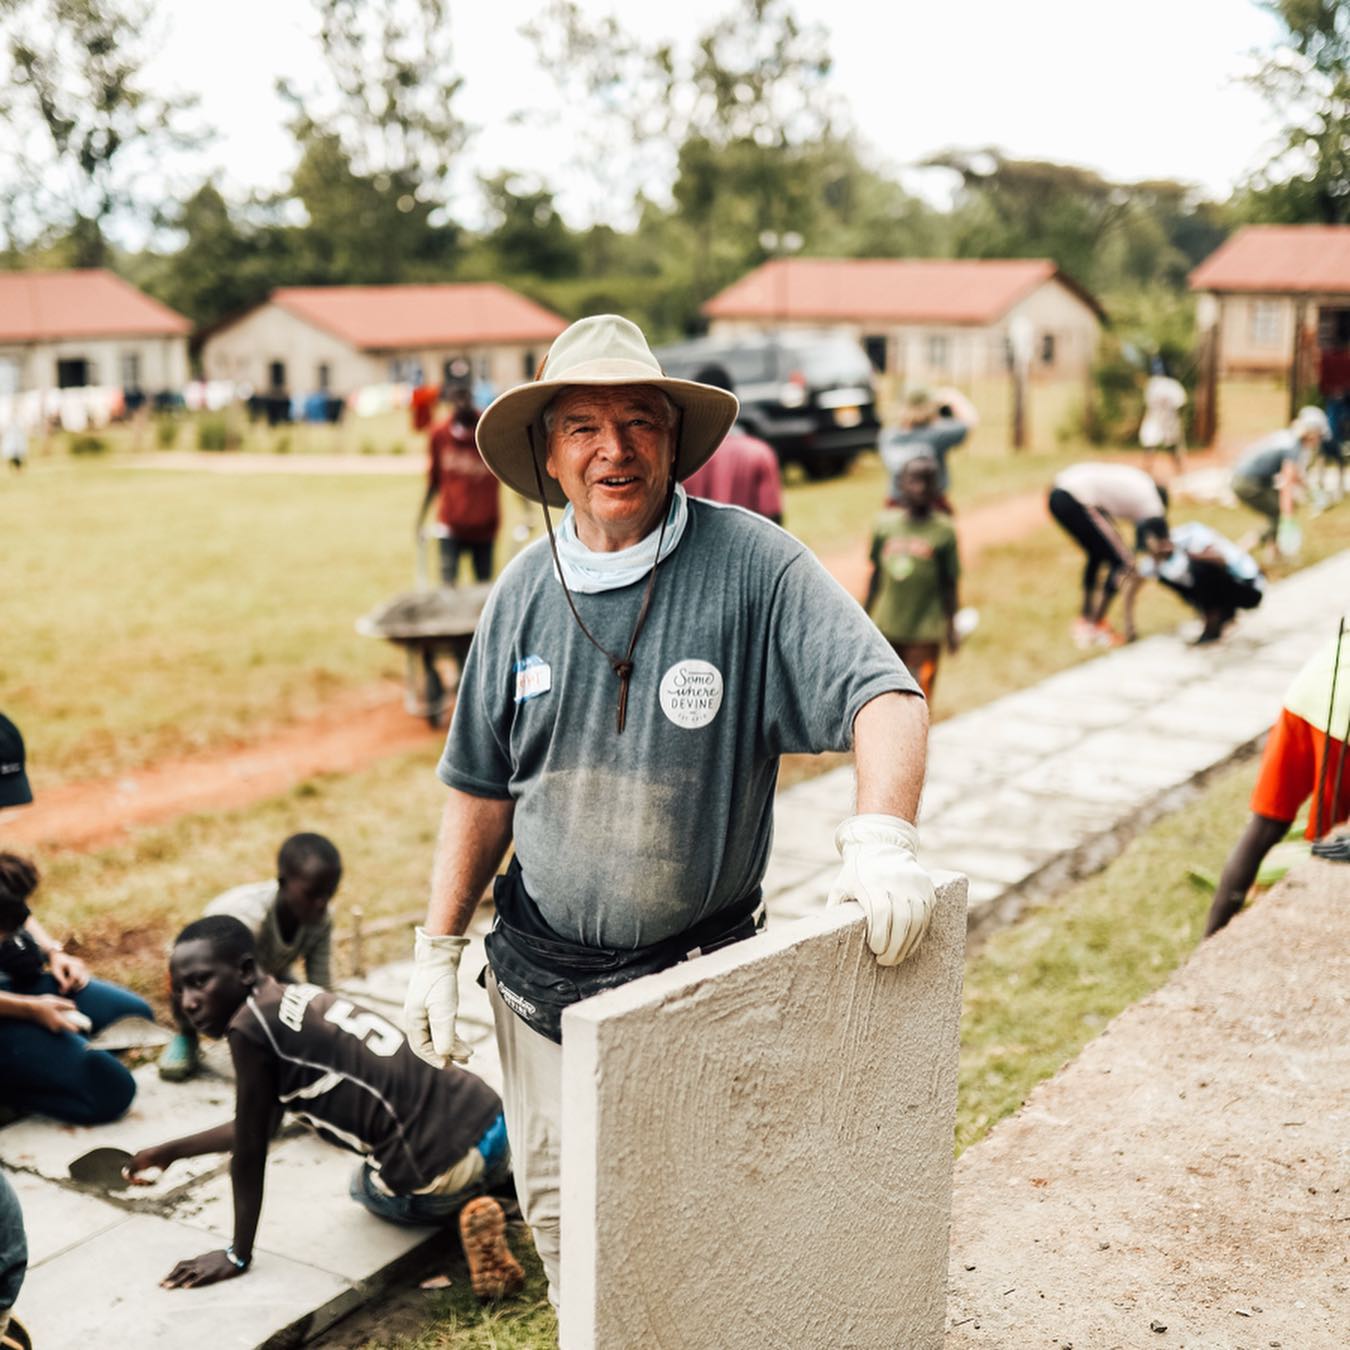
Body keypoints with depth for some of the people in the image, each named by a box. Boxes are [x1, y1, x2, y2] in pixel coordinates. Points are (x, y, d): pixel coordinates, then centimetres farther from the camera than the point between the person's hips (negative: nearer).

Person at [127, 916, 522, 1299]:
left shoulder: (249, 1027, -11)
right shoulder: (299, 1000, 15)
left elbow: (249, 1152, -4)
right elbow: (259, 1127, 28)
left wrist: (238, 1255, 7)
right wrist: (169, 1151, 37)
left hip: (442, 1166, -7)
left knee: (366, 1188, 30)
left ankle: (466, 1213, 5)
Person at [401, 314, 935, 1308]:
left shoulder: (749, 564, -13)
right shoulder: (526, 589, 1)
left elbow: (885, 694, -19)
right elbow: (483, 785, 8)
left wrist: (881, 837, -37)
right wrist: (440, 949, 8)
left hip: (699, 979, -3)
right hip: (541, 977, 4)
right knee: (561, 1216, 17)